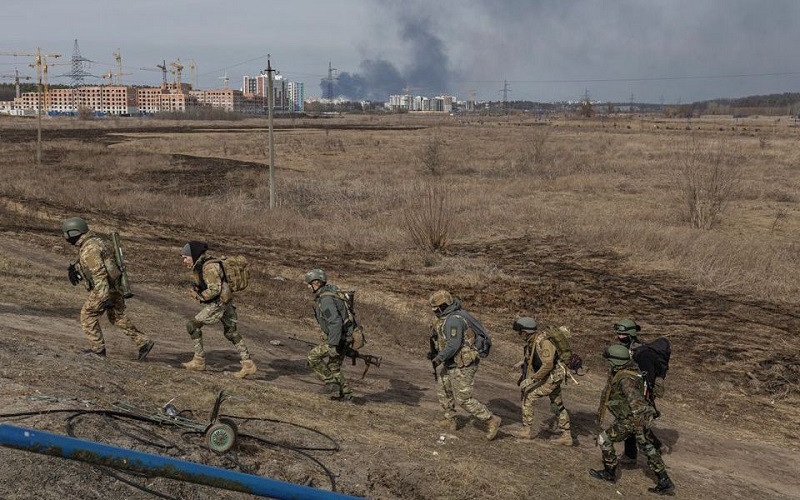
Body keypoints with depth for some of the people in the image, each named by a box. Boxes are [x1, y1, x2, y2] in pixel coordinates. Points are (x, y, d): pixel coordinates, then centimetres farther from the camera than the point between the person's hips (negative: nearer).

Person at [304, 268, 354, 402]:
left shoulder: (325, 299, -22)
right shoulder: (325, 294, 12)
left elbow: (336, 322, -31)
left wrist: (333, 345, -30)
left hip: (338, 339, -10)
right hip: (342, 337, 10)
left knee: (313, 357, -5)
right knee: (333, 367, 17)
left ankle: (331, 382, 2)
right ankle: (346, 396, 22)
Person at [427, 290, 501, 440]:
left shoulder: (453, 320, -23)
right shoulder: (446, 318, 9)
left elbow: (454, 345, -28)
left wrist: (439, 359, -19)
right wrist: (433, 352, 8)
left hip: (462, 366, -10)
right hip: (451, 364, 10)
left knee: (463, 399, -6)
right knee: (443, 391, 19)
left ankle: (491, 421, 2)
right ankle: (451, 422, 33)